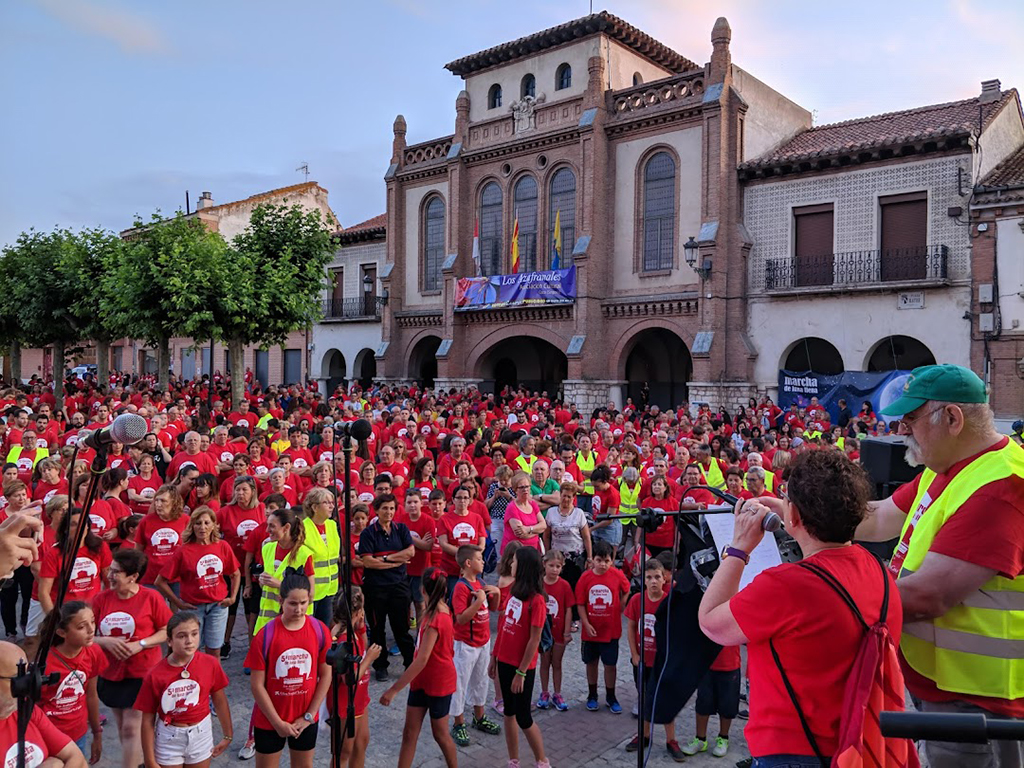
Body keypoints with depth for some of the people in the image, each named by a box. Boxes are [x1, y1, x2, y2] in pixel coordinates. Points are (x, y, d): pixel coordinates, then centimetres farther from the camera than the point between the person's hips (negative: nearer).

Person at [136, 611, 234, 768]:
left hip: (201, 735, 2)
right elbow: (148, 721, -10)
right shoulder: (155, 676, -17)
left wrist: (228, 735, 8)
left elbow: (220, 701, -1)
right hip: (169, 738, -2)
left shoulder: (210, 663, -13)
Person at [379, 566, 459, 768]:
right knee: (409, 733, 9)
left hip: (438, 683, -8)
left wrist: (394, 690, -31)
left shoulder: (435, 620, -28)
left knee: (440, 733, 12)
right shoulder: (441, 610, -1)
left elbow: (421, 660, -33)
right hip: (422, 680, 8)